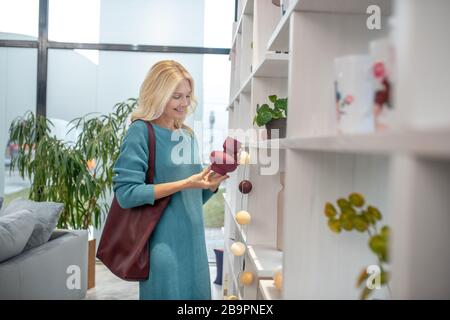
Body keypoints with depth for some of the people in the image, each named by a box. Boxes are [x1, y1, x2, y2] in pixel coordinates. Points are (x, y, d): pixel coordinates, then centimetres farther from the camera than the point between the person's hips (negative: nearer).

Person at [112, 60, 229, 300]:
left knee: (196, 294, 15)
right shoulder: (141, 132, -10)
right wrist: (186, 183, -21)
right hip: (162, 242, -7)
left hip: (193, 240, 7)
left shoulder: (188, 135, 12)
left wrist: (212, 183, -6)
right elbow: (126, 193, -18)